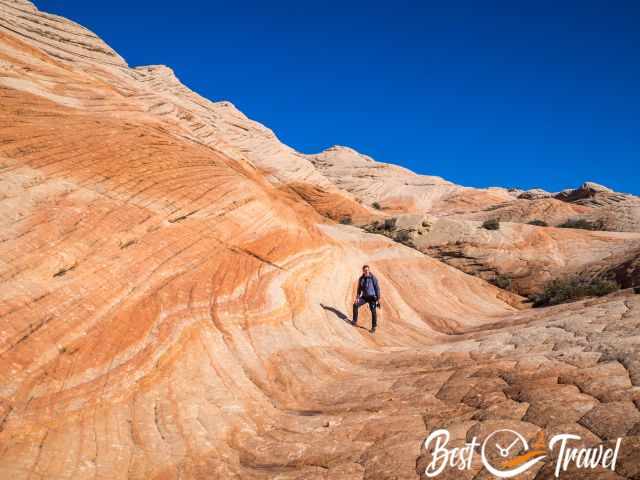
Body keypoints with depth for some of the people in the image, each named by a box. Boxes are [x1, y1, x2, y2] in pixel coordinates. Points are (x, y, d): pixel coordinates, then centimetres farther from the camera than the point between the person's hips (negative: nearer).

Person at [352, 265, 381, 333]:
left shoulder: (373, 278, -12)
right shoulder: (361, 279, 2)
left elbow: (377, 288, -10)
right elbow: (359, 288, 11)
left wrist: (378, 299, -13)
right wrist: (357, 297, 1)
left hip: (372, 297, -4)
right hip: (364, 296, 4)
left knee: (373, 311, -12)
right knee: (355, 305, -10)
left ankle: (373, 327, -1)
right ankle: (355, 321, 6)